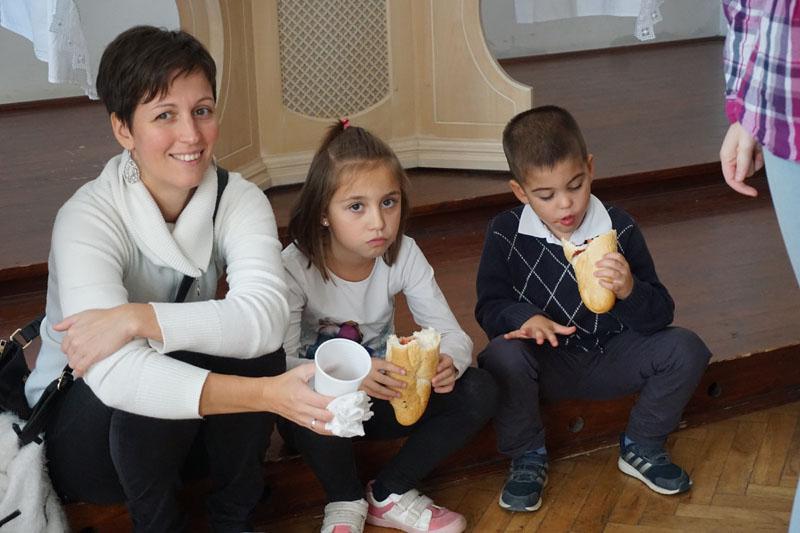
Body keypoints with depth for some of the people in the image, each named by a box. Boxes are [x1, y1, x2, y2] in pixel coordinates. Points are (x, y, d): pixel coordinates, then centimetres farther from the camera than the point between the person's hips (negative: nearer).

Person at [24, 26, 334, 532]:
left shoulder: (239, 200, -13)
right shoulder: (89, 216, -26)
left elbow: (266, 315, -32)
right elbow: (113, 374, -42)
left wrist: (138, 319, -40)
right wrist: (269, 395, -52)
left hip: (191, 431, 4)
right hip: (81, 427, -3)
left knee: (254, 346, -25)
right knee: (148, 390, -34)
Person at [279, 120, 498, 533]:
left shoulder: (403, 255, -11)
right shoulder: (294, 266, -22)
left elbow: (452, 334, -11)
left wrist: (447, 361, -37)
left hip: (383, 395, 3)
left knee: (478, 390, -19)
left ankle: (389, 495, -4)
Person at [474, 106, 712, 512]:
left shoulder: (619, 230, -7)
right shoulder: (505, 234, -8)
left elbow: (660, 316, -9)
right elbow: (489, 307, -3)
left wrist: (630, 291, -32)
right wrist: (526, 318, -26)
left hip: (609, 357, 2)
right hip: (547, 364, -2)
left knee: (685, 349, -20)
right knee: (502, 355, -34)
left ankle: (641, 448, 5)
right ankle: (527, 457, -7)